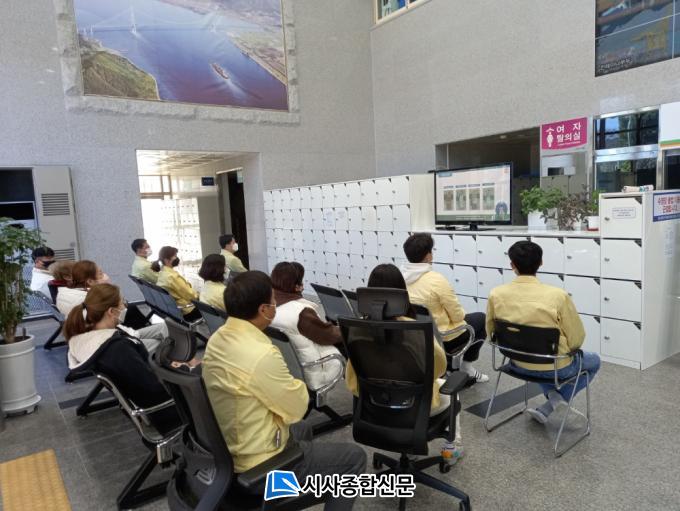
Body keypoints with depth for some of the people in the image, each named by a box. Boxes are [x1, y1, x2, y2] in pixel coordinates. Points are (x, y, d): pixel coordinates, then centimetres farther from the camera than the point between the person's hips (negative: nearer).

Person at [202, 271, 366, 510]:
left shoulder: (217, 339, -4)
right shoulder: (262, 354, -33)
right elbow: (297, 408, -19)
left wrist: (286, 385, 0)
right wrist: (297, 385, -1)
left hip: (227, 446, 9)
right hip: (257, 463, -9)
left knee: (302, 429, 32)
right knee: (355, 457, 3)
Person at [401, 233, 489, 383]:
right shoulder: (436, 280, -26)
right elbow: (458, 316, -17)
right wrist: (461, 314, 7)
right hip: (442, 339, -7)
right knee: (481, 318, 17)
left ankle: (454, 360, 27)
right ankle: (466, 365, 20)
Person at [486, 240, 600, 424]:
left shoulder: (496, 294, -16)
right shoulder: (558, 295, -25)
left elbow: (492, 333, 0)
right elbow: (577, 340, -13)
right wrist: (564, 349, 10)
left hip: (518, 364, 4)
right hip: (554, 367, -4)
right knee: (594, 361, 27)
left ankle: (551, 393, 17)